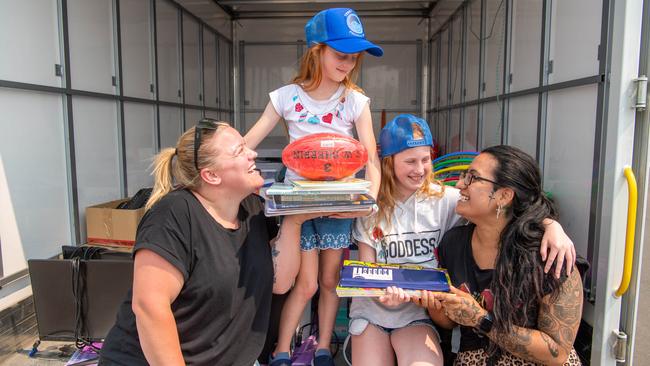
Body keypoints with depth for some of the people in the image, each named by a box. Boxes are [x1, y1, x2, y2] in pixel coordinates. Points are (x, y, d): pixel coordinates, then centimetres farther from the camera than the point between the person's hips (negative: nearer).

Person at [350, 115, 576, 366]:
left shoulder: (444, 199, -5)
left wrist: (551, 224, -29)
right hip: (372, 309, 1)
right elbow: (367, 267, -3)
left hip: (417, 313, -1)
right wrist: (382, 293, -23)